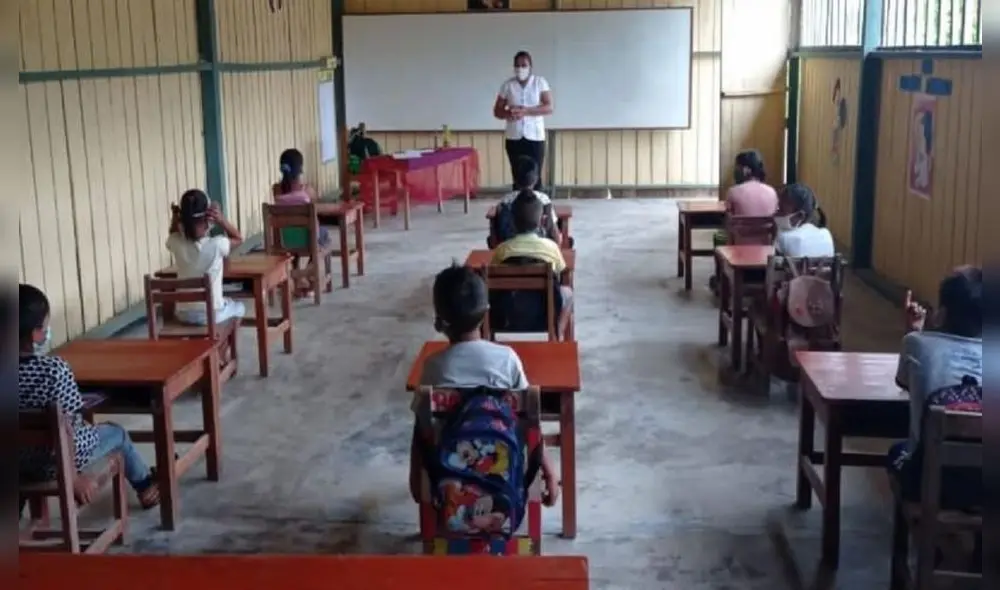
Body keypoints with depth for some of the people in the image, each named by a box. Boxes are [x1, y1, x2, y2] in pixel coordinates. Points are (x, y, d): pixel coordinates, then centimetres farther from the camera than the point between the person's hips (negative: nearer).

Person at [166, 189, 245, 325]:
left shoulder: (176, 244, -12)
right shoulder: (216, 245, -20)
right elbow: (238, 239, 2)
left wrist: (175, 218, -4)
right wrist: (221, 220, -14)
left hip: (184, 314, 3)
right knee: (238, 307, 31)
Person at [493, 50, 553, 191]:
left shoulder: (540, 82, -1)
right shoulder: (507, 85, 5)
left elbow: (549, 108, -9)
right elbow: (497, 110, 7)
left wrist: (526, 111, -21)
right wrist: (508, 114, -16)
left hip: (535, 137, -2)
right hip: (514, 138, 2)